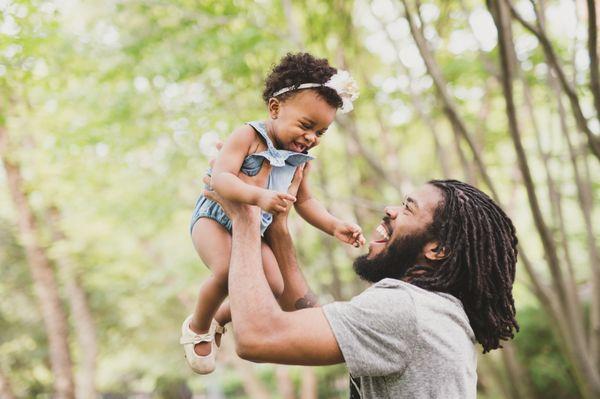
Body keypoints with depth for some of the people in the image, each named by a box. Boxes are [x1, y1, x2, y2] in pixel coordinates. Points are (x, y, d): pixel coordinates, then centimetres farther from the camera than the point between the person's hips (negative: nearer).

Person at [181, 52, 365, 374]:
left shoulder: (298, 158, 3)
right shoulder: (248, 136, -18)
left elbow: (304, 201, 13)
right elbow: (221, 178, -30)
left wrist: (334, 226, -3)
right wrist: (257, 196, -46)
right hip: (215, 218, -7)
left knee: (275, 287, -1)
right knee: (227, 272, -31)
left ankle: (220, 319, 26)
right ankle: (197, 327, -1)